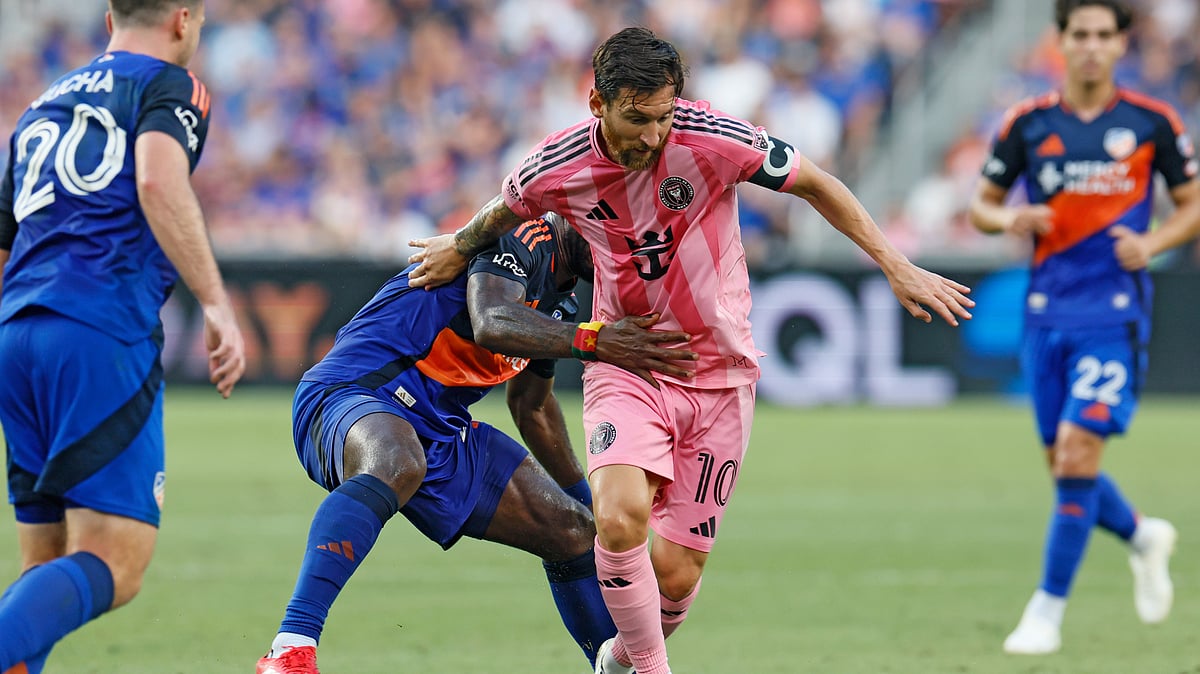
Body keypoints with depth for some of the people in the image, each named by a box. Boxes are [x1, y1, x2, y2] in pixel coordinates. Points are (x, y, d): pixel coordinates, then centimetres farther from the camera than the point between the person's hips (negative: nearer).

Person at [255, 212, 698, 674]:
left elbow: (532, 404, 33)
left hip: (438, 429, 10)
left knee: (574, 532, 11)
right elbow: (492, 324, -32)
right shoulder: (527, 236, -12)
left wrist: (582, 496, 41)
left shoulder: (559, 301, 17)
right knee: (397, 466, -44)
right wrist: (591, 342, -43)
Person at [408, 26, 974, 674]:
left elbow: (816, 185, -5)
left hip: (718, 372, 0)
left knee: (675, 574, 0)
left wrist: (897, 268, -5)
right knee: (619, 517, -28)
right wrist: (458, 248, 30)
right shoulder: (555, 170, -13)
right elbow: (504, 210, 12)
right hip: (624, 366, 0)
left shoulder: (711, 140, -19)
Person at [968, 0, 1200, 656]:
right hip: (1047, 312, 3)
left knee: (1077, 451, -15)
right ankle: (1142, 537, 37)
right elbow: (981, 203, 12)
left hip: (1115, 312, -3)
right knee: (1063, 463, 7)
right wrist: (1009, 220, -11)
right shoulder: (1027, 123, 4)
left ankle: (1048, 608, -6)